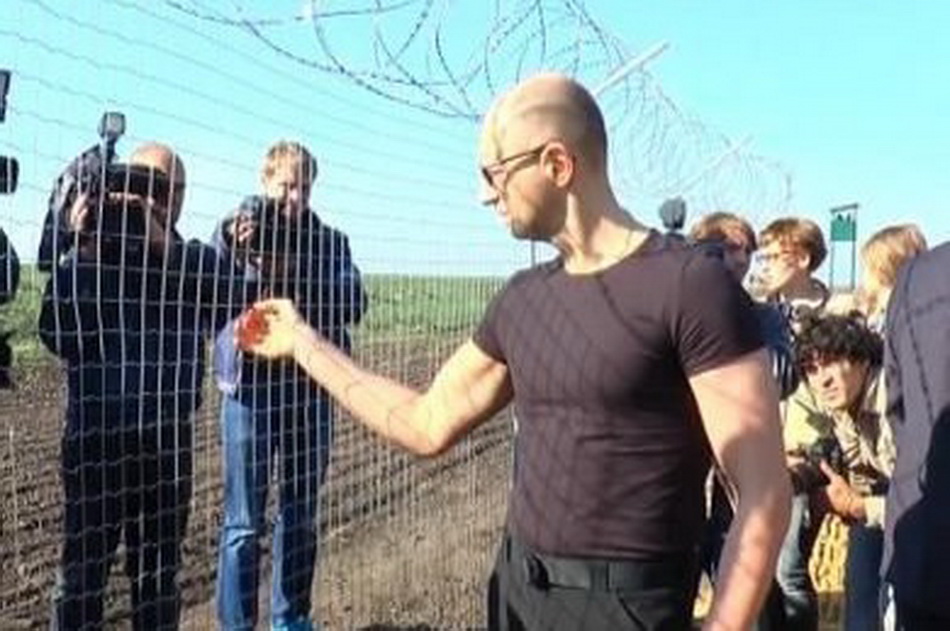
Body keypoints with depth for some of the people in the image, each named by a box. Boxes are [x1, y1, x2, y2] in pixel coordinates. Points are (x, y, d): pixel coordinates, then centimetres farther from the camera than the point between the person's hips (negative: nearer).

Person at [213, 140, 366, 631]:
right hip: (251, 386, -3)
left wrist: (295, 275, -21)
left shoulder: (329, 240, 8)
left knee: (301, 515, 13)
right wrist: (232, 249, -32)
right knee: (244, 522, 1)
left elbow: (353, 302, -6)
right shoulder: (238, 228, 1)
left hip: (311, 390, 3)